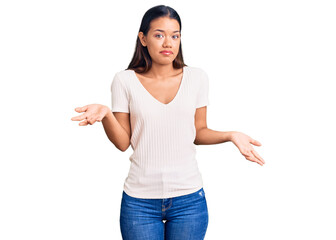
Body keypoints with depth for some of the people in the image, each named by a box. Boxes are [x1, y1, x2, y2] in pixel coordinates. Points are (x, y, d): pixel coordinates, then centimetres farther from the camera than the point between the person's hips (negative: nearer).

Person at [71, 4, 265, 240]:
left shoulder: (197, 77, 1)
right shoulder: (125, 81, -3)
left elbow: (198, 132, 8)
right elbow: (123, 143, -2)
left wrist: (231, 135, -8)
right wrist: (105, 114, -19)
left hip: (189, 198, 1)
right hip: (140, 201, -1)